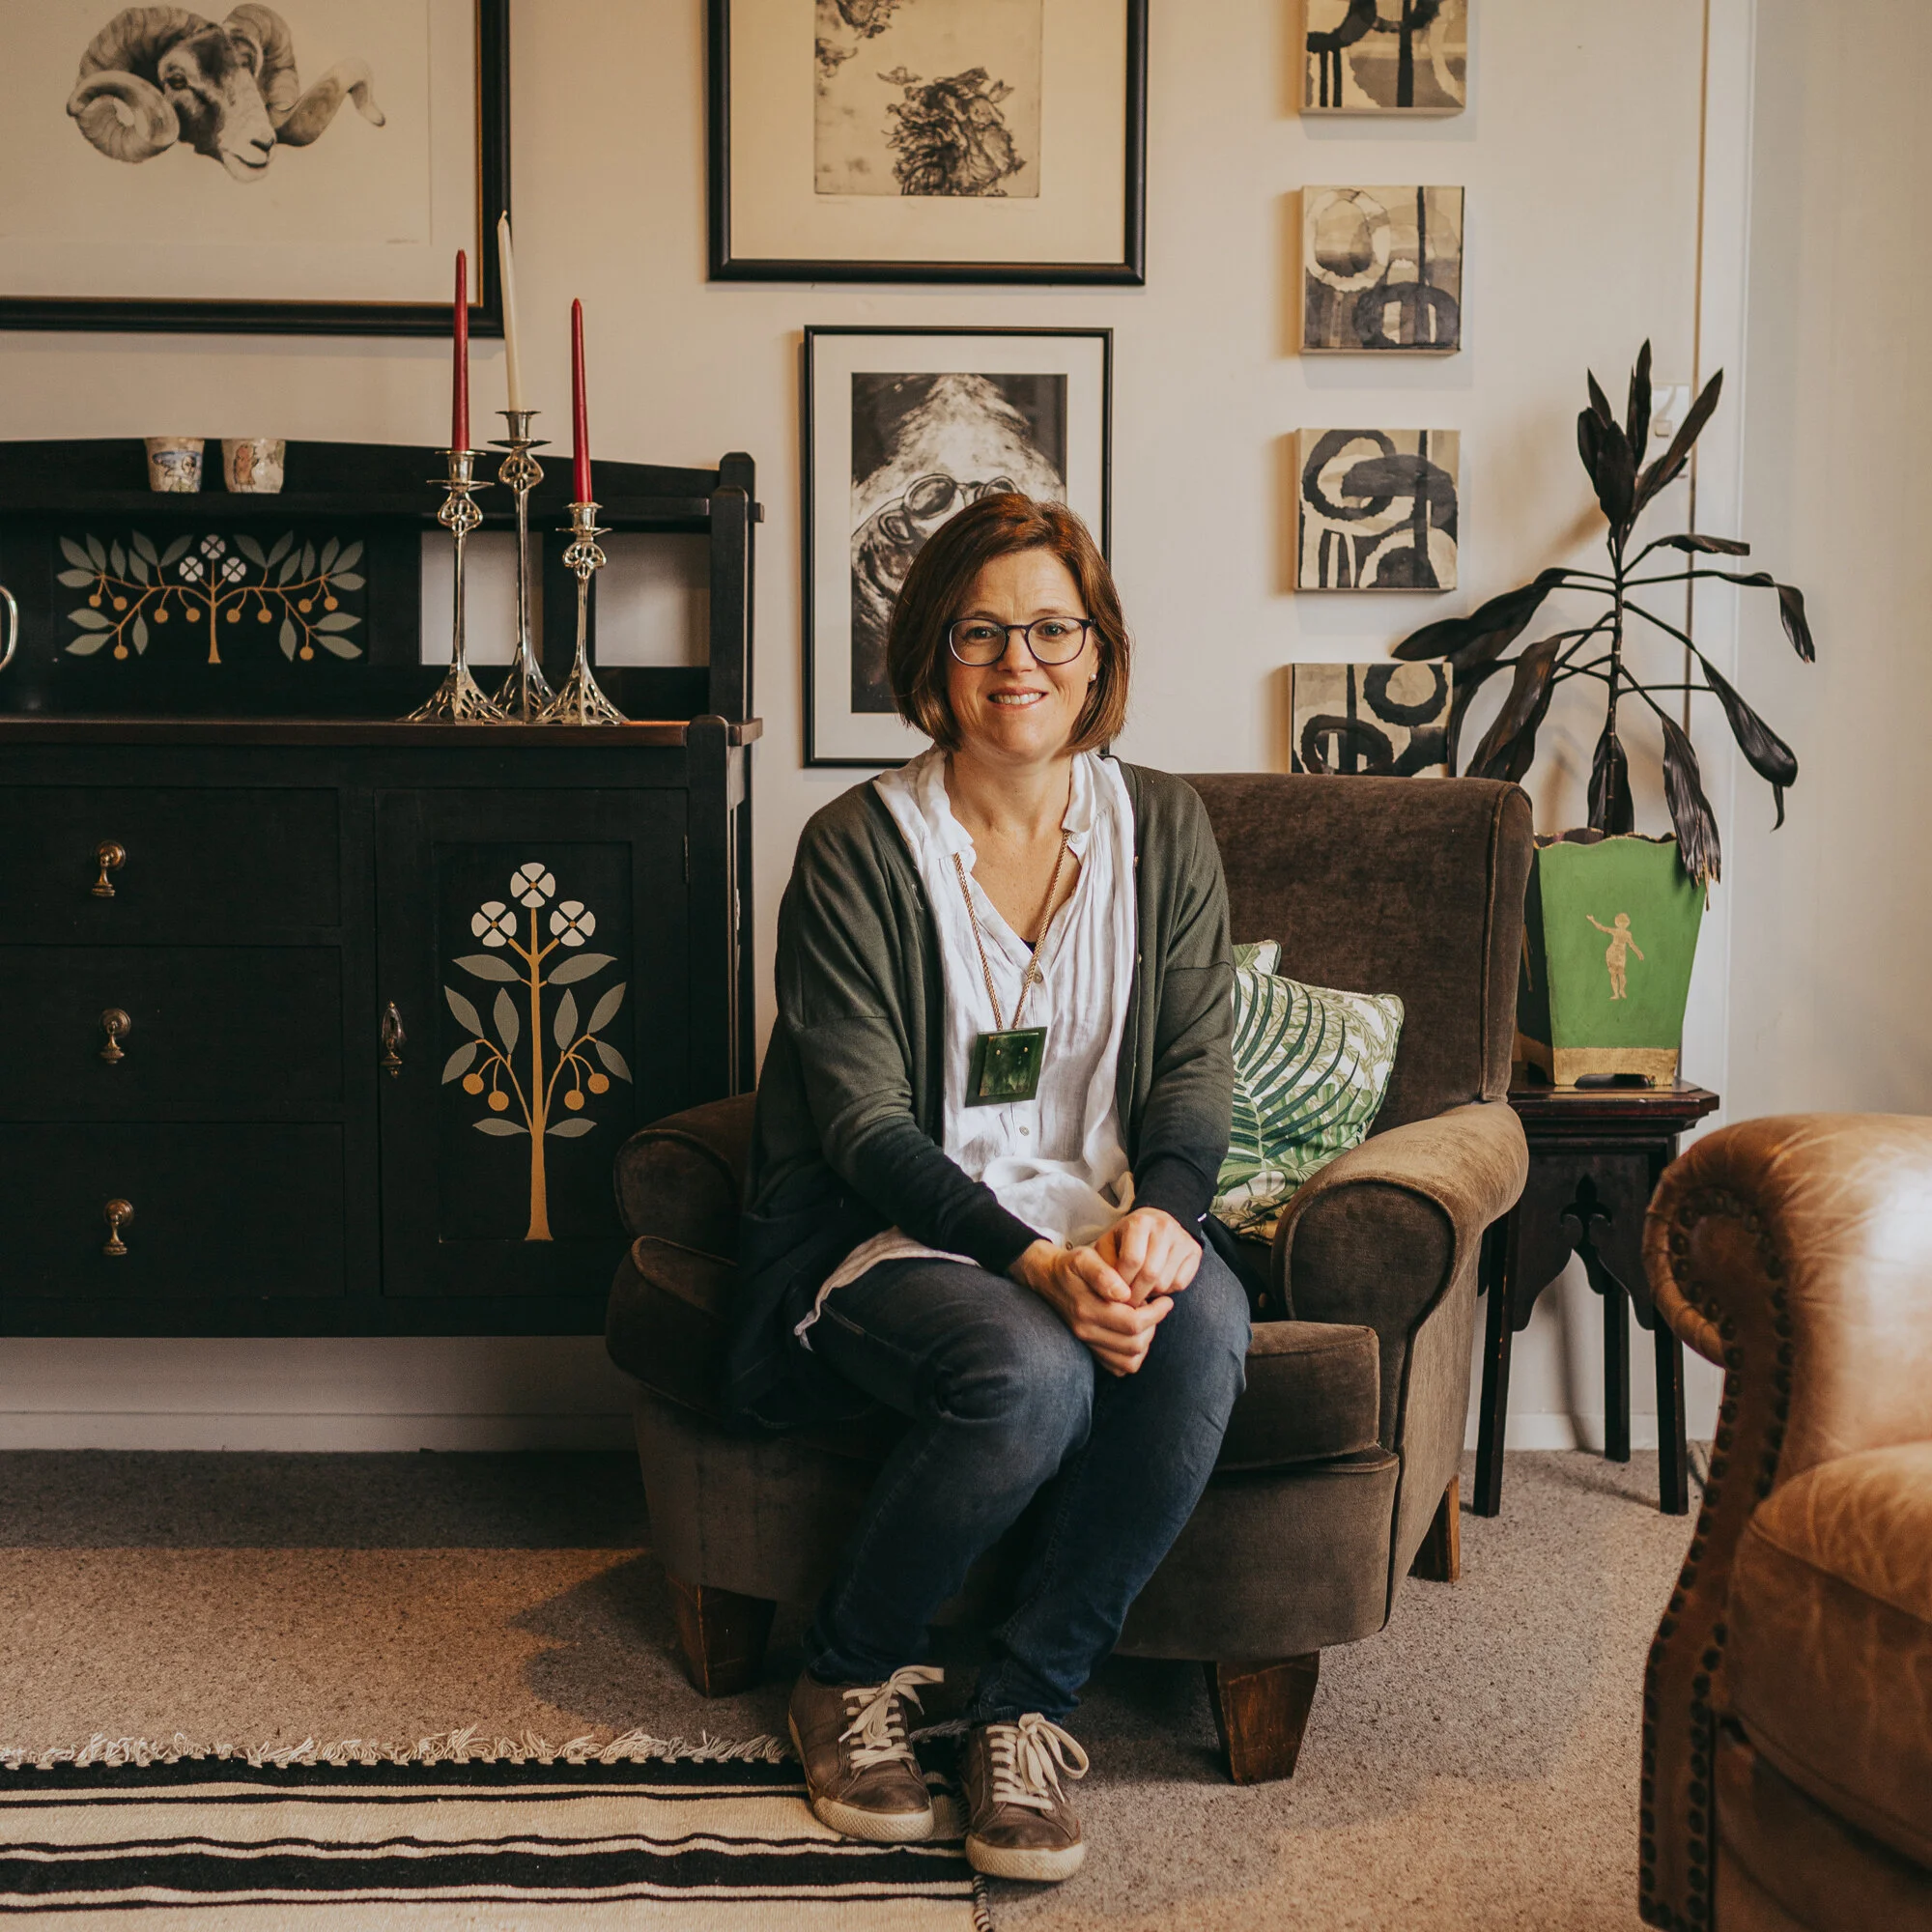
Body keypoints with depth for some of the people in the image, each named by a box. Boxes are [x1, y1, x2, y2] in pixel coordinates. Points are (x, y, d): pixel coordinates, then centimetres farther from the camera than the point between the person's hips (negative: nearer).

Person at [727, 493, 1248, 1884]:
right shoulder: (857, 851, -4)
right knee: (1030, 1373, -34)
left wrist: (1159, 1214, -18)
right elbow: (866, 1127, -10)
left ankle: (1030, 1701, -13)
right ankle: (852, 1676, -5)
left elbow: (1197, 1066, 4)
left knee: (1205, 1327, -30)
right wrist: (1035, 1261, -25)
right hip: (894, 1237, -3)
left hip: (1104, 1227, 4)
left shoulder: (1162, 829, 9)